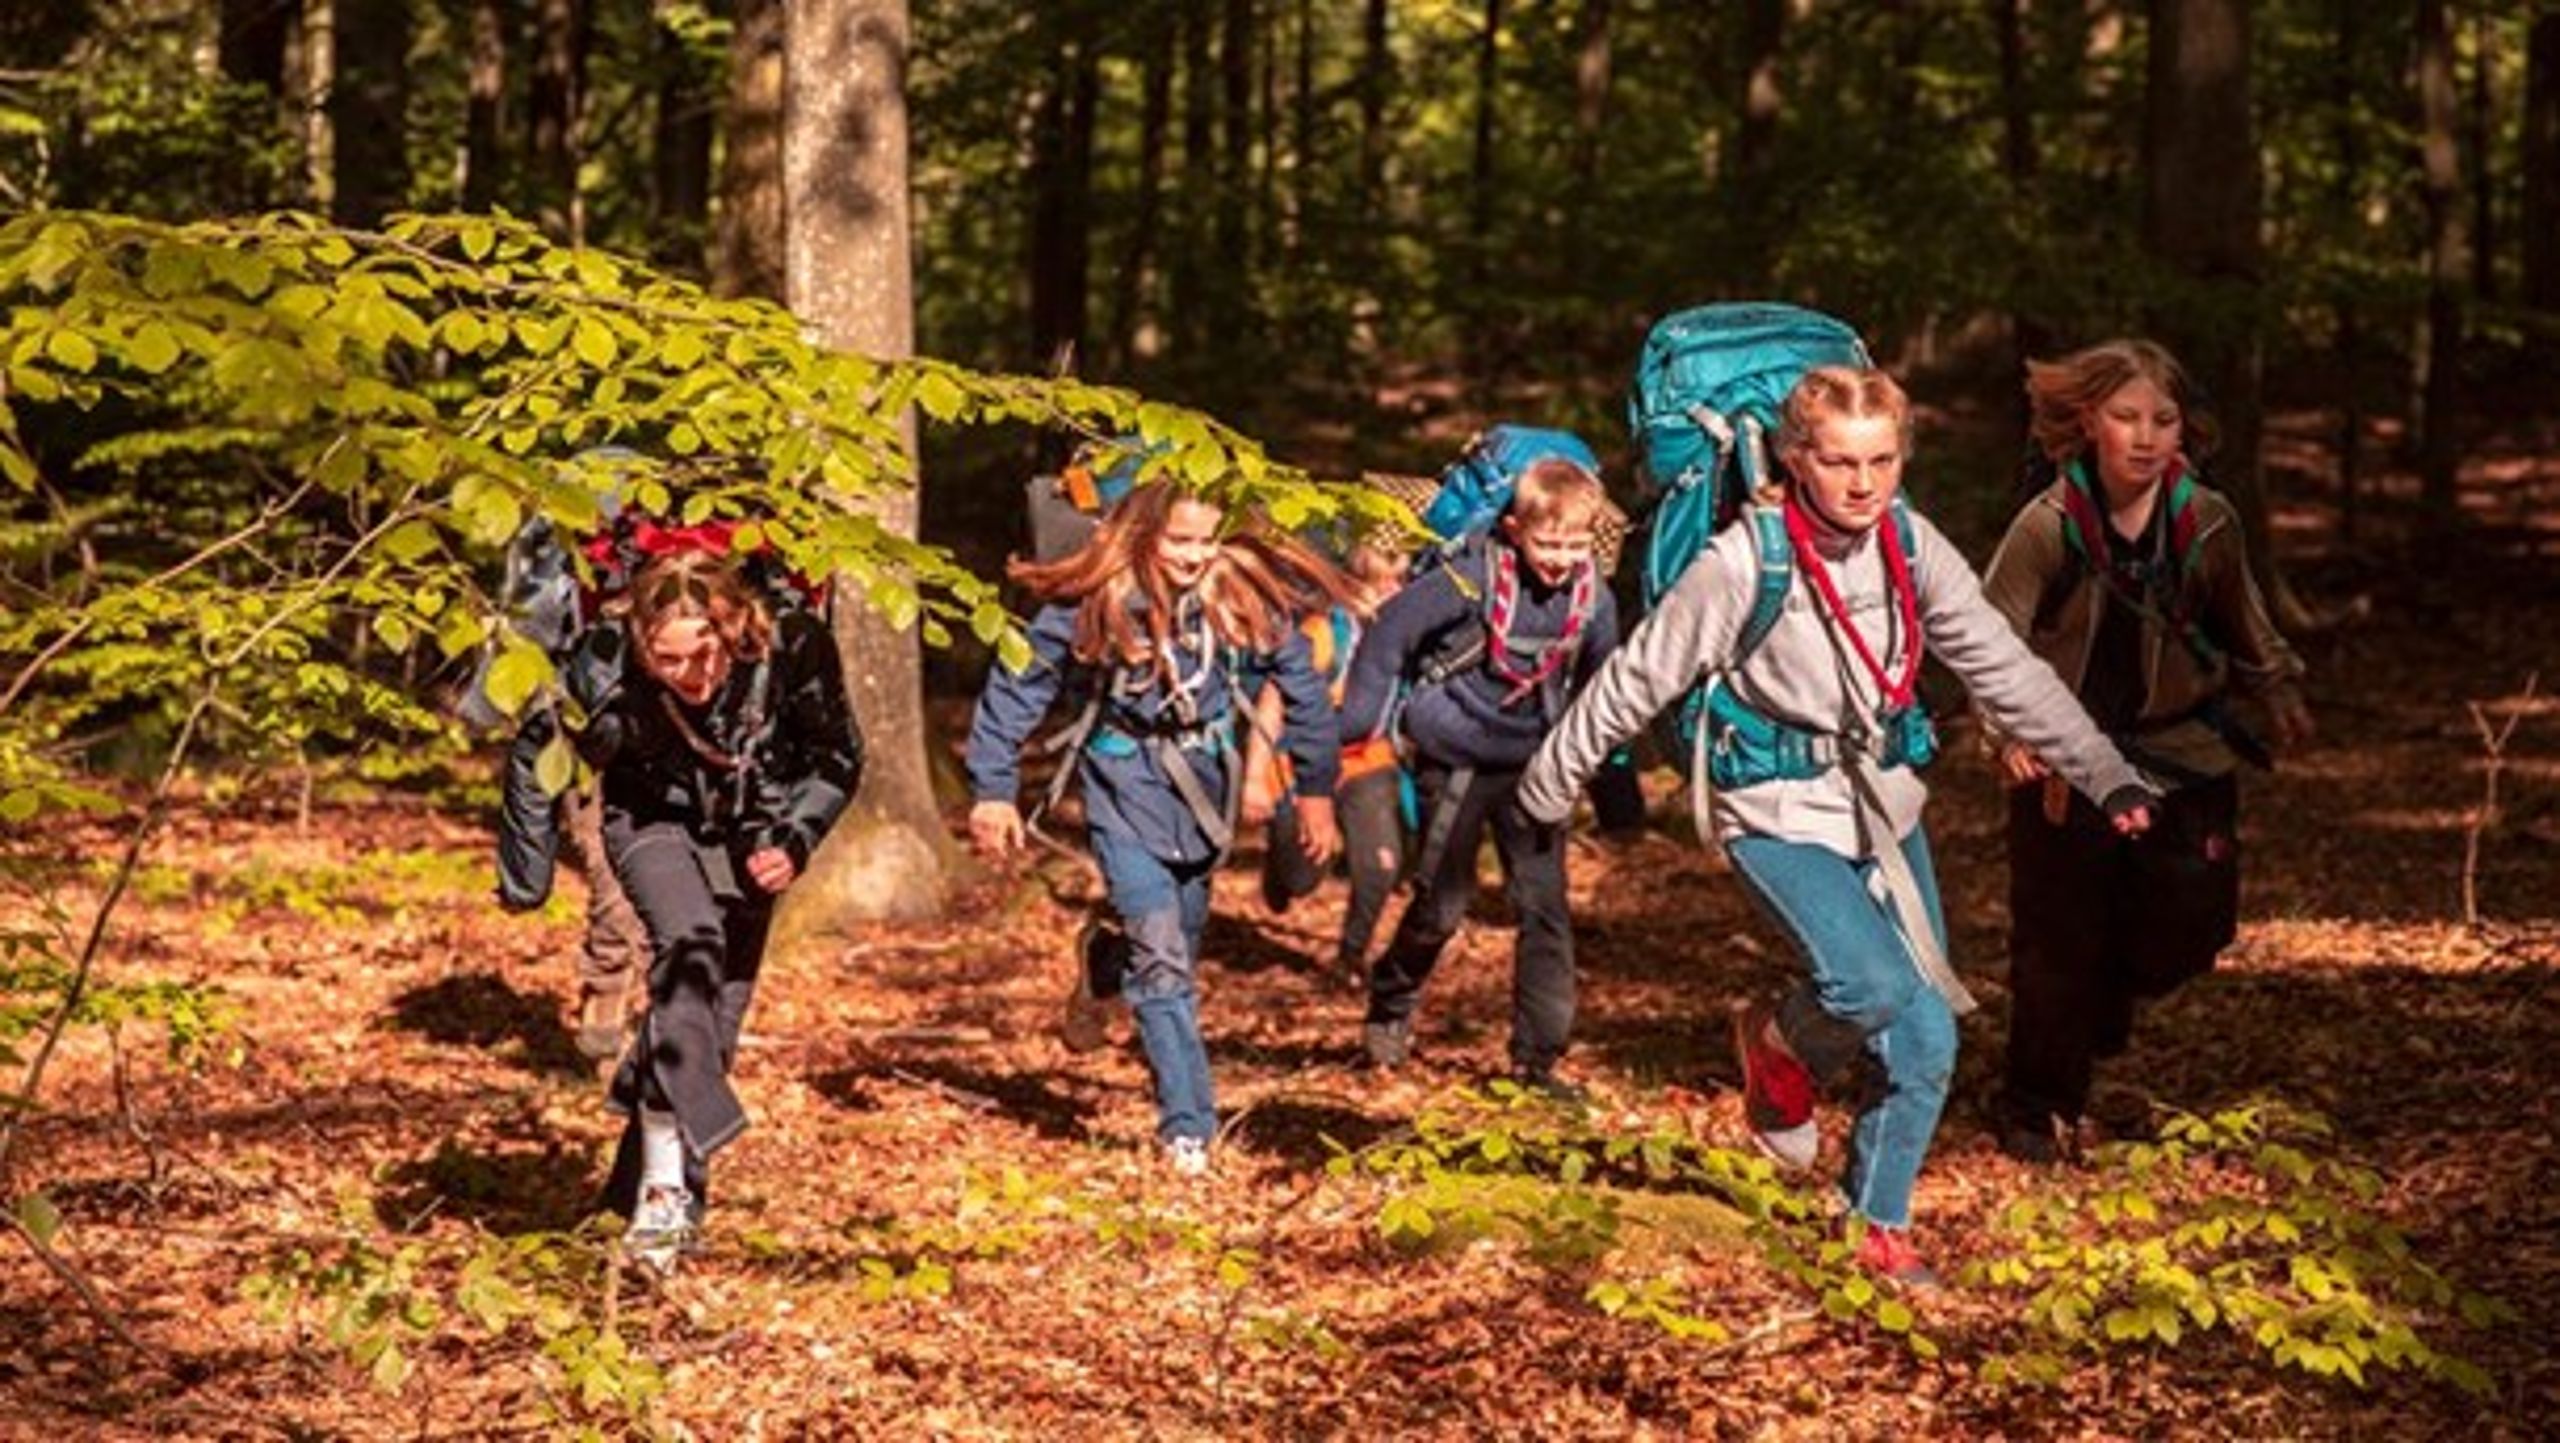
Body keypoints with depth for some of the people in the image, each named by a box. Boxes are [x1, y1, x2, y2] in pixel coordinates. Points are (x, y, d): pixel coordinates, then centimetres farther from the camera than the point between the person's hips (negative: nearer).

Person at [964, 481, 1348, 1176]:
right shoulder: (1095, 602, -16)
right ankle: (1187, 1128, -14)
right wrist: (993, 790, -8)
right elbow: (1017, 683, -8)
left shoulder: (1246, 595, -9)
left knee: (1182, 939, 12)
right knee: (1160, 956, -13)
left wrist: (1316, 787, 7)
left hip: (1205, 781, 4)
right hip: (1125, 785, -4)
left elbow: (1300, 681, 3)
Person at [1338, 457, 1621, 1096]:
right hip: (1455, 762, -4)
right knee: (1442, 904, 2)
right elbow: (1392, 629, -12)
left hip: (1531, 766, 4)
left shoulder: (1593, 596, -6)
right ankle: (1390, 1006, 30)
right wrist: (1360, 719, -10)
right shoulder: (1472, 579, -21)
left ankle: (1538, 1055, 4)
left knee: (1545, 907, -3)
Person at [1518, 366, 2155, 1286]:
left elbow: (2004, 667, -2)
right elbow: (1640, 677, -9)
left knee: (1927, 1041, 4)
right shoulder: (1746, 564, -19)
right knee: (1874, 984, -27)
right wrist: (1551, 783, 0)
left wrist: (2106, 776, -9)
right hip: (1779, 818, -5)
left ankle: (1878, 1227, 25)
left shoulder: (1909, 547, -5)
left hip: (1885, 811, 5)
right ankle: (1781, 1047, 8)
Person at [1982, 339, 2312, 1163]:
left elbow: (2239, 621, 14)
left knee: (2192, 921, 0)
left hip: (2181, 750, 3)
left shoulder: (2207, 522, -4)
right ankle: (2037, 1111, 15)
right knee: (2058, 940, 0)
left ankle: (2105, 998, 32)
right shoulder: (2048, 528, -14)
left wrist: (2279, 691, 10)